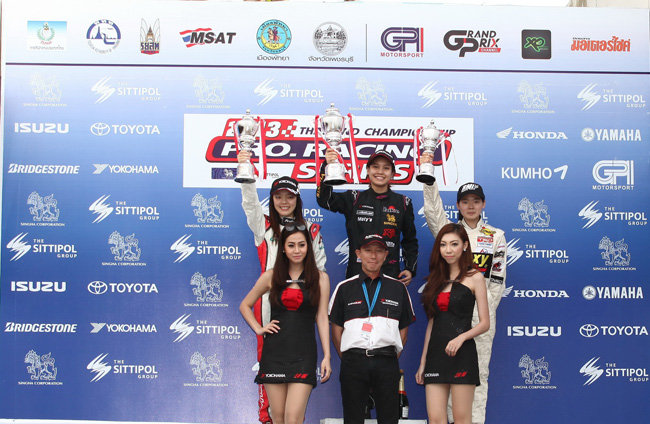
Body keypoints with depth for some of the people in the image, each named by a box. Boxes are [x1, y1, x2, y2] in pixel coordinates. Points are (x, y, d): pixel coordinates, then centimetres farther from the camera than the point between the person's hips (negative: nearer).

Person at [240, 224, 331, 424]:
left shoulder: (320, 278, 5)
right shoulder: (271, 276, 8)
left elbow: (322, 318, 3)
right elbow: (245, 306, 19)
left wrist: (326, 356, -2)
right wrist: (258, 329, 5)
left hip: (303, 354, -2)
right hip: (274, 353, 2)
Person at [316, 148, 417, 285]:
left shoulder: (403, 203, 9)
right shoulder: (354, 199, 6)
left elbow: (410, 240, 16)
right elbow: (324, 200, -10)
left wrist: (410, 269, 6)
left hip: (390, 275, 1)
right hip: (357, 273, -1)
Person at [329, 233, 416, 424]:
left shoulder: (398, 288, 10)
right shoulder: (344, 288, 8)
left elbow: (404, 328, 12)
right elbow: (336, 329, 9)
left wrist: (392, 357, 4)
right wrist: (346, 358, 1)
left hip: (387, 363, 0)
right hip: (353, 362, 0)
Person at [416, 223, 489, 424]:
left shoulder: (474, 277, 1)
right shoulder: (437, 279, 16)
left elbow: (485, 323, -2)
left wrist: (461, 337, -20)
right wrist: (423, 362, 14)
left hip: (462, 354, -5)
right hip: (436, 354, 5)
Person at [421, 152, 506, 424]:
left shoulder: (496, 236, 7)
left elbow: (497, 280, 4)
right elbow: (432, 208, -11)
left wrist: (484, 312, -5)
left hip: (482, 312, 0)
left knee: (479, 371, 2)